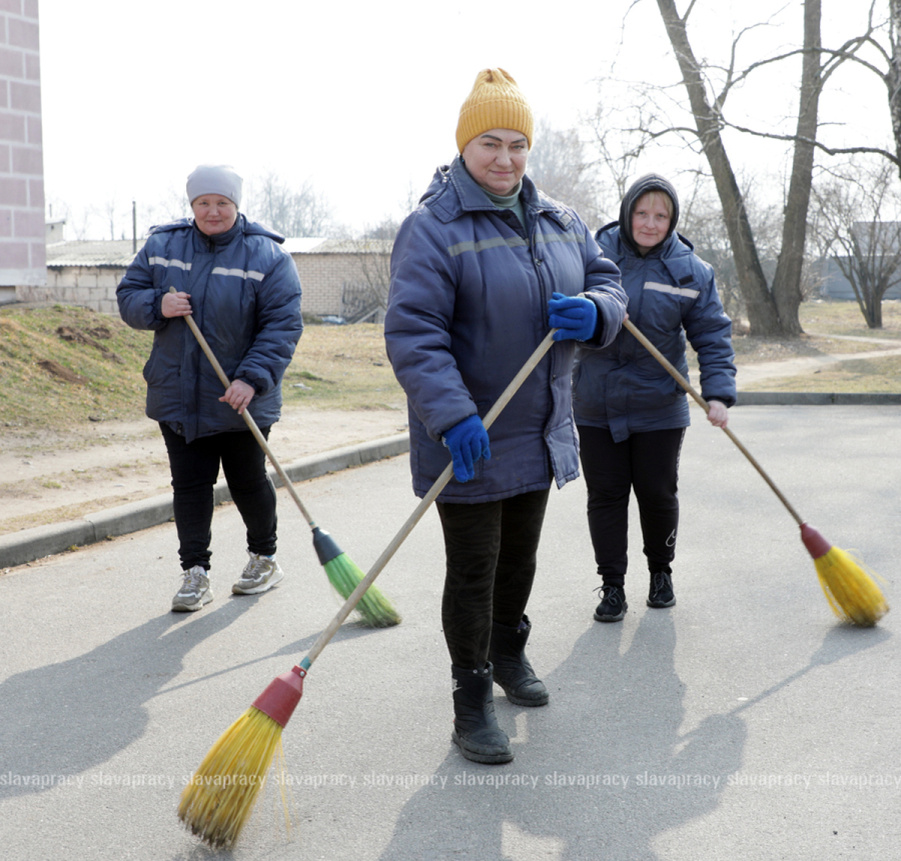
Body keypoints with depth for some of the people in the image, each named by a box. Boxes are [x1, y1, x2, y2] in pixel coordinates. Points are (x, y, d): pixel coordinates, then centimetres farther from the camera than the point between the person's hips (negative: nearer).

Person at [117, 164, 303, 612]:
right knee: (189, 484, 4)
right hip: (177, 396, 3)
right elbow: (128, 297, 8)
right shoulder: (161, 246, 4)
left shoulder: (267, 256, -9)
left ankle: (264, 558, 32)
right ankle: (195, 573, 13)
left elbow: (283, 325, -13)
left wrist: (252, 378, -24)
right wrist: (157, 306, -16)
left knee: (248, 483, 11)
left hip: (240, 402, -3)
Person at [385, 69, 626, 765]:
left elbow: (607, 282, 11)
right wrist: (454, 417, -33)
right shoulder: (434, 227, -16)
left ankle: (509, 653, 46)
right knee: (472, 572, 3)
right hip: (469, 440, -6)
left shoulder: (559, 222, 7)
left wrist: (593, 311, -14)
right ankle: (472, 703, 17)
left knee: (520, 557, 23)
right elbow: (413, 333, -23)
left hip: (540, 433, 7)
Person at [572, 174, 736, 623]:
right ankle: (612, 585, 17)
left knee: (658, 493, 9)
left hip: (659, 405, 0)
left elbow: (713, 336, -2)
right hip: (597, 404, 0)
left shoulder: (691, 270, -3)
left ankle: (661, 572, 33)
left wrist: (718, 393, -14)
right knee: (605, 495, 5)